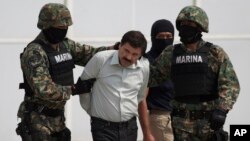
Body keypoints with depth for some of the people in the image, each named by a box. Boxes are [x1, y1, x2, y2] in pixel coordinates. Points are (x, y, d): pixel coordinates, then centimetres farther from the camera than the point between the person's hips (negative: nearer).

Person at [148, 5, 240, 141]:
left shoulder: (216, 53, -3)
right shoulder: (171, 54, 7)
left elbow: (230, 84, -9)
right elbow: (152, 76, 13)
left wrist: (222, 110, -22)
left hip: (209, 119, -3)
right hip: (182, 120, 3)